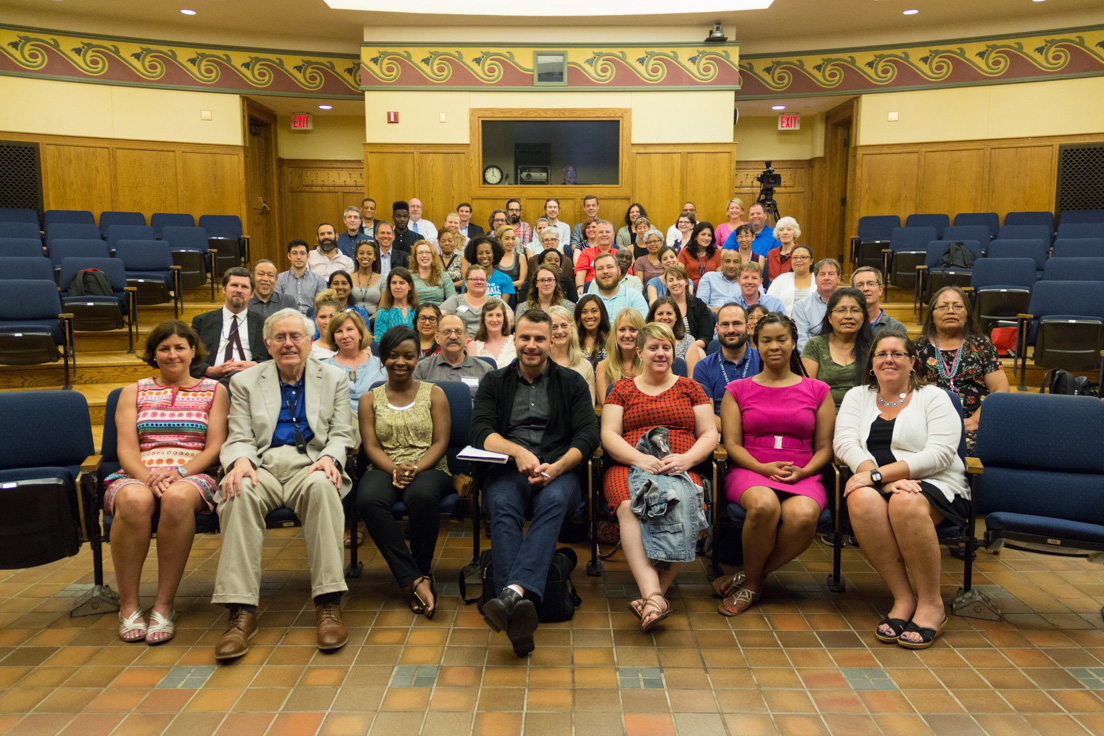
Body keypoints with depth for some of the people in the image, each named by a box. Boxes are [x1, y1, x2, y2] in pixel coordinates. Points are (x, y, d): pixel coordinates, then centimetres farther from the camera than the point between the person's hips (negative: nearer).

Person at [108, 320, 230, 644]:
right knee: (134, 500, -36)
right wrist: (149, 477, -15)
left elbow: (215, 447, 5)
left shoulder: (214, 390, 16)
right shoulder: (133, 392, 20)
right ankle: (128, 605, -23)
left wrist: (179, 471, -13)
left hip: (192, 475, -1)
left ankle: (164, 605, -27)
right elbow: (126, 450, 7)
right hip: (138, 475, 1)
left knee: (178, 497, -38)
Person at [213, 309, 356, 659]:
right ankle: (241, 610, -34)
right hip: (263, 465, 1)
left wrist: (330, 458, -13)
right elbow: (240, 438, 9)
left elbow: (341, 435, 10)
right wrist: (240, 460, -16)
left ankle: (328, 604, -35)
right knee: (239, 493, -35)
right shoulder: (245, 382, 17)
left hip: (310, 465, 0)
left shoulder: (334, 379, 17)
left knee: (322, 486, -37)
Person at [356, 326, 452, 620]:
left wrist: (415, 469, -17)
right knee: (369, 499, -35)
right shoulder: (370, 399, 16)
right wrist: (394, 469, -16)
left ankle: (421, 570, -16)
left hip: (429, 469, -1)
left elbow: (440, 442, 2)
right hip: (384, 471, 2)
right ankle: (417, 580, -31)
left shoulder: (434, 394, 11)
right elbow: (371, 446, 5)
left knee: (422, 496, -39)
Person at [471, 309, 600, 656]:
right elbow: (480, 431, 2)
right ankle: (518, 609, -49)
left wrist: (556, 467, -16)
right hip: (507, 470, 1)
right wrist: (517, 451, -19)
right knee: (502, 504, -34)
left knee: (554, 500, -36)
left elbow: (588, 436, 4)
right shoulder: (494, 382, 19)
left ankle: (513, 592, -52)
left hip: (559, 471, 0)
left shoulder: (572, 383, 17)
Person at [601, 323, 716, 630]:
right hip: (629, 466, 0)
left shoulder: (690, 388, 22)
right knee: (629, 507, -35)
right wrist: (639, 458, -13)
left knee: (683, 506, -35)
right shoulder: (622, 389, 19)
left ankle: (650, 596, -32)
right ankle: (654, 596, -44)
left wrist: (686, 458, -9)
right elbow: (609, 435, 7)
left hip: (682, 469, 0)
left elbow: (710, 434, 13)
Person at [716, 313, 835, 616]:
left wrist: (803, 472, -8)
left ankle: (750, 579, -11)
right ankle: (753, 582, -10)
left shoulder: (817, 391, 16)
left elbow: (825, 447, 12)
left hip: (803, 476, 1)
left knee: (803, 516, -35)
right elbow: (732, 444, 6)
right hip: (749, 471, -1)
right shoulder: (738, 390, 14)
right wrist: (763, 468, -12)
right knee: (764, 505, -37)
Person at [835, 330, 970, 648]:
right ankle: (902, 598, -23)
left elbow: (940, 453, -8)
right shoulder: (857, 396, 17)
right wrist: (888, 479, -18)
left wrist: (877, 473, -19)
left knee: (905, 502, -36)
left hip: (935, 486, -2)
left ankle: (931, 604, -20)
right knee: (862, 500, -34)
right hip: (878, 484, 2)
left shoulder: (933, 397, 7)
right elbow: (845, 443, 0)